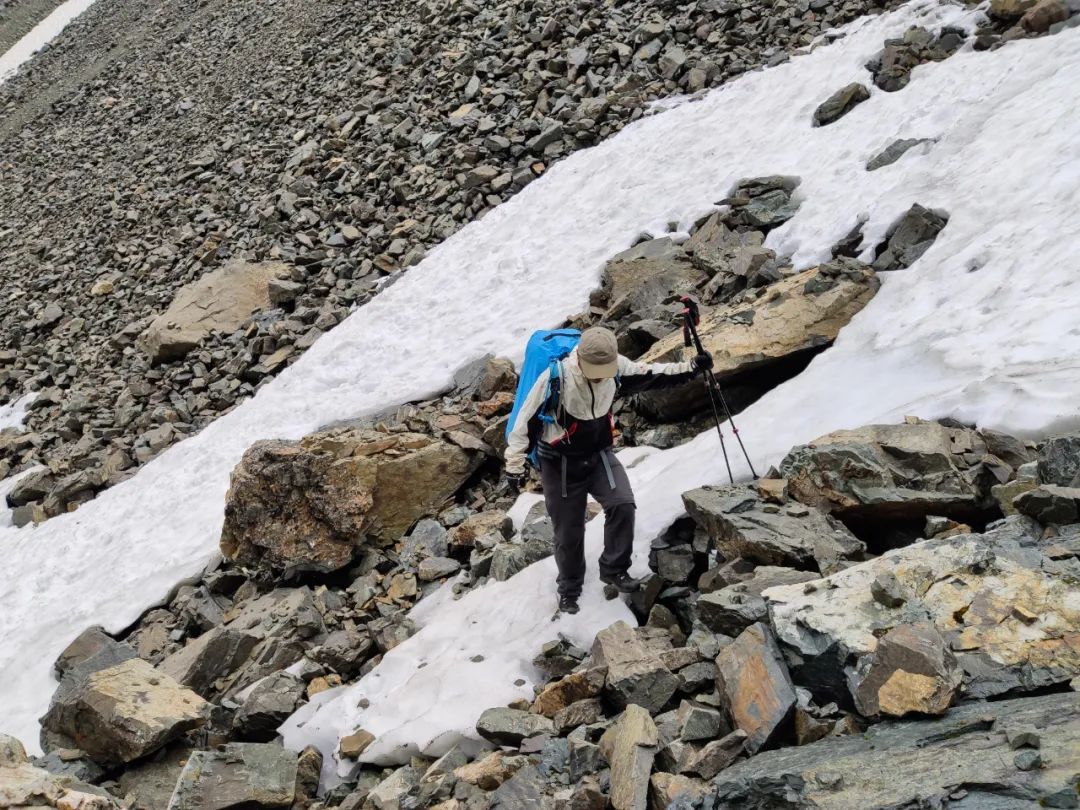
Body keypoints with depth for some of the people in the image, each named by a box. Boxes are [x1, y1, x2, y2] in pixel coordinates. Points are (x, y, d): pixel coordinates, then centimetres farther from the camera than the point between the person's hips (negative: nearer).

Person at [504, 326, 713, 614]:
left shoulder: (617, 368, -13)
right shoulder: (555, 377, -28)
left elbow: (651, 374, 2)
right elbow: (526, 420, -19)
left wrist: (690, 367, -9)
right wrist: (515, 465, -16)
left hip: (599, 455, 4)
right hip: (560, 463, -3)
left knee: (623, 504, -19)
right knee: (568, 532, 5)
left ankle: (614, 569, 2)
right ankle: (569, 589, 30)